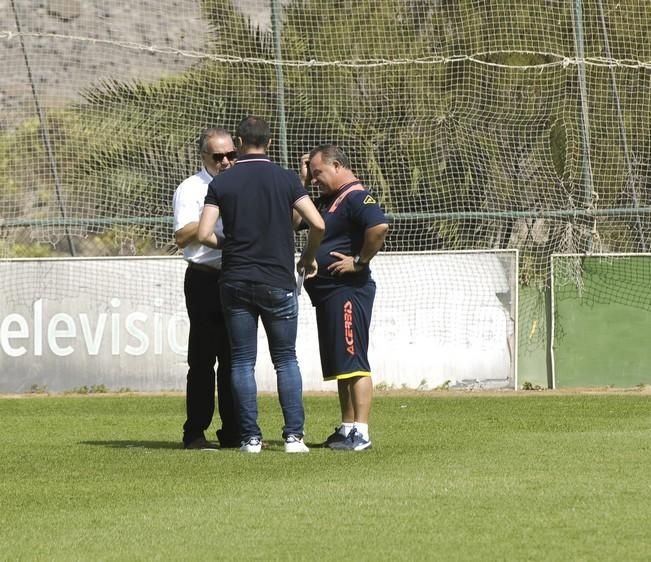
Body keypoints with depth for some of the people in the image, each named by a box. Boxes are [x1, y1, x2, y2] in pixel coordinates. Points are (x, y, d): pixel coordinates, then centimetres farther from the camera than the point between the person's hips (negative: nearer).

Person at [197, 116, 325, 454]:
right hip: (278, 283, 0)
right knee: (286, 360, 7)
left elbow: (204, 234, -7)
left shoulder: (221, 183, 0)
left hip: (235, 283, 0)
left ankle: (250, 437, 2)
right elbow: (318, 224, -7)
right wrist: (309, 257, 11)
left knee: (242, 362, 6)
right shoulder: (285, 179, -1)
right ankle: (294, 435, -3)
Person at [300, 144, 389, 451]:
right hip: (327, 294, 11)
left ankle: (360, 433, -14)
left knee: (352, 362, -12)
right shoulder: (327, 200, 19)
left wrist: (359, 261, -20)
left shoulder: (356, 197, -12)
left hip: (348, 291, -11)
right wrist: (302, 182, 16)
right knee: (337, 365, 13)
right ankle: (347, 428, 18)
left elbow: (380, 226, -29)